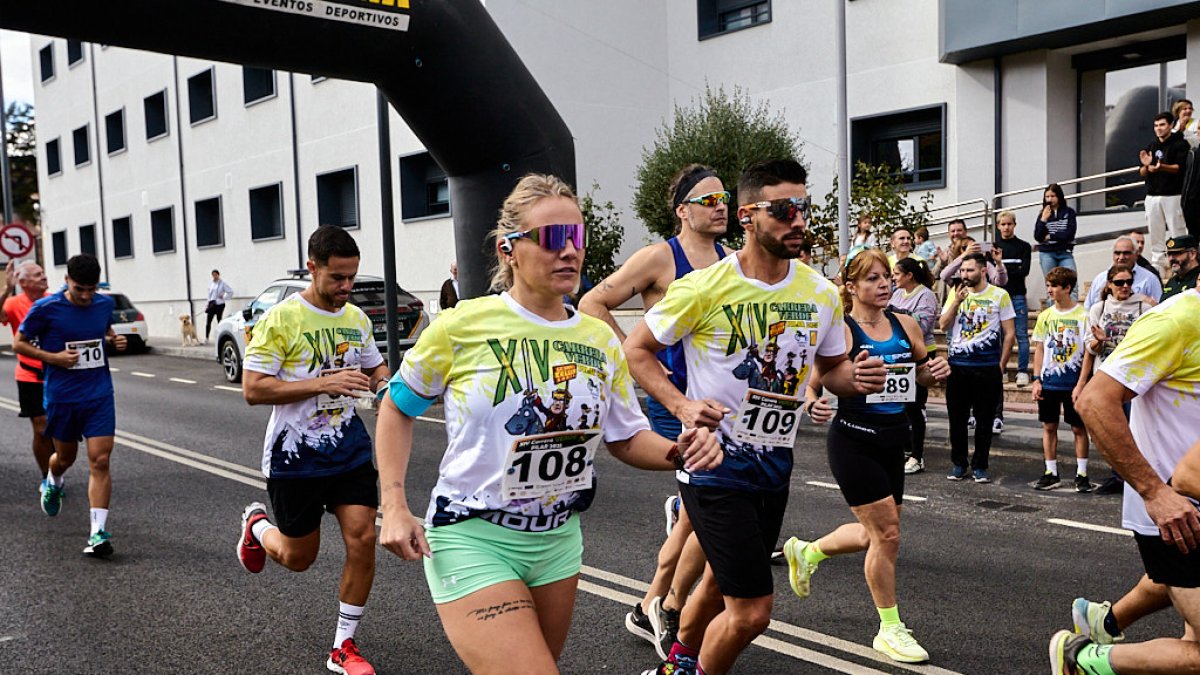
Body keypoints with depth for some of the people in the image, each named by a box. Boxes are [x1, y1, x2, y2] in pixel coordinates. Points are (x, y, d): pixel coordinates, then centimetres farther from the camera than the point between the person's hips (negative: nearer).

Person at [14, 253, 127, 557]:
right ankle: (52, 484, 55)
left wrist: (115, 340, 0)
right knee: (65, 457, 18)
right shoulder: (46, 308, -11)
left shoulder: (105, 303, 0)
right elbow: (19, 343, 0)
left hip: (99, 395, 1)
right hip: (61, 397, -1)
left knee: (100, 461, -9)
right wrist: (53, 357, -15)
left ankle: (99, 532, -8)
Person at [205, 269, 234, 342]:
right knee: (208, 321, -3)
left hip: (219, 304, -4)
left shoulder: (222, 283, -4)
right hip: (212, 303, 4)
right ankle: (206, 338, -1)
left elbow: (230, 291, -4)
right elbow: (209, 293, 17)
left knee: (219, 321, 0)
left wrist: (224, 297, -7)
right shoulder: (210, 283, 11)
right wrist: (208, 304, 15)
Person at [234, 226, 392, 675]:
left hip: (350, 450, 4)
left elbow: (374, 368, 21)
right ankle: (256, 525, 45)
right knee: (298, 558, 9)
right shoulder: (281, 319, -13)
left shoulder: (357, 318, 5)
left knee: (363, 539, -6)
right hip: (295, 457, -4)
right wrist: (324, 383, -26)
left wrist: (385, 385, -4)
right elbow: (253, 389, -18)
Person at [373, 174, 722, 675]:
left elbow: (628, 438, 8)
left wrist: (678, 452, -13)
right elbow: (397, 408, 0)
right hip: (473, 538, -5)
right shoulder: (465, 323, -12)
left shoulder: (601, 339, 0)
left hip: (559, 539, 6)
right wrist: (395, 507, -9)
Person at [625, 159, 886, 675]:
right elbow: (637, 348, -7)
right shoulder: (705, 287, -16)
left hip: (774, 464, 6)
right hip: (715, 464, -6)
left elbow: (832, 369, 12)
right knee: (752, 610, -8)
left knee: (721, 583, 25)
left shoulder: (821, 293, 0)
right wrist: (682, 405, -22)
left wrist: (857, 378, -12)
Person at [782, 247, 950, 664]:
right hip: (854, 441, -7)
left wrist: (937, 371, -3)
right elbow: (814, 382, -15)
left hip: (893, 440, 7)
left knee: (875, 534, 16)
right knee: (887, 532, -4)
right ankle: (890, 629, 14)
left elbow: (921, 374, 19)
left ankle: (806, 552, 43)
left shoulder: (906, 325, 5)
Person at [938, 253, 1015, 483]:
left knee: (984, 418, 4)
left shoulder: (999, 295, -1)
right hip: (957, 365, 3)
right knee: (957, 417, 7)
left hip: (987, 367, -3)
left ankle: (979, 466, 15)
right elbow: (943, 325, 0)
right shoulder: (956, 294, 8)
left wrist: (1002, 365, -2)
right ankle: (959, 463, 19)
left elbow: (1009, 333, 1)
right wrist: (957, 302, -12)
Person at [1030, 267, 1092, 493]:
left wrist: (1081, 384, -13)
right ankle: (1051, 473, 15)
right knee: (1049, 426, 7)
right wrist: (1036, 380, 3)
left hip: (1073, 382, -4)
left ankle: (1081, 474, 12)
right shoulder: (1045, 315, 5)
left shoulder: (1083, 315, -7)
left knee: (1079, 428, 4)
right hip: (1048, 381, 4)